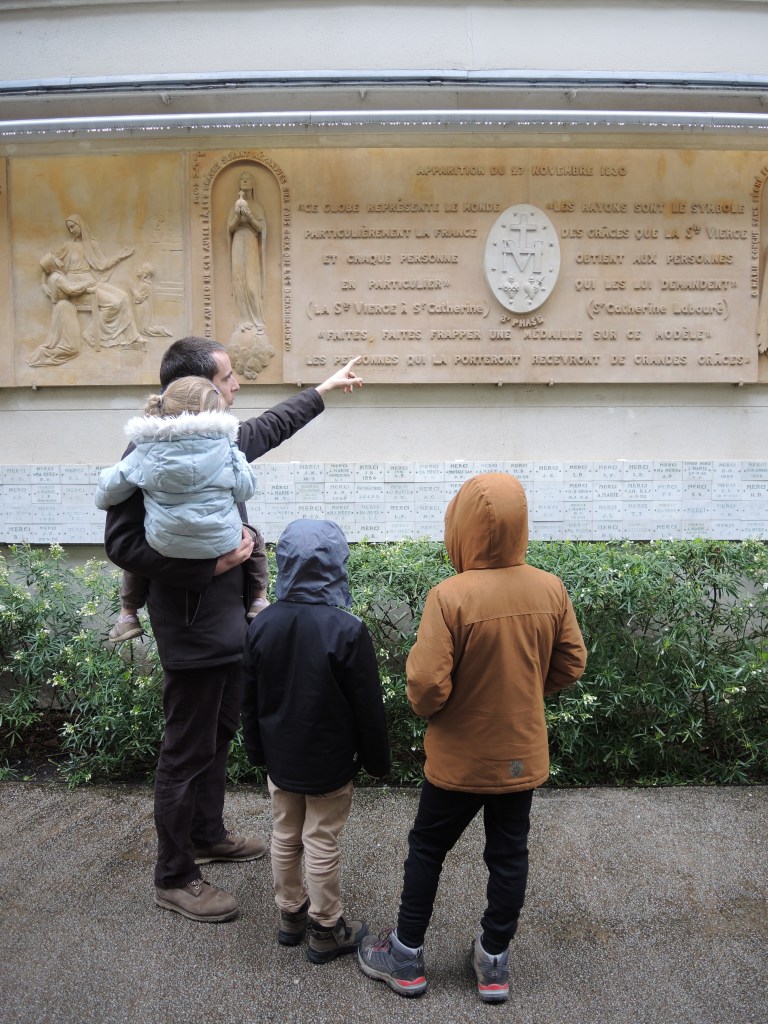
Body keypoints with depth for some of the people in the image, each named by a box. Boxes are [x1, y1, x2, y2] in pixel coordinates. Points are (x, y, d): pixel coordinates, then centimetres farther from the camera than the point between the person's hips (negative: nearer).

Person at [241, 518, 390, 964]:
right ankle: (326, 930, 25)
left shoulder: (263, 624, -7)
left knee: (285, 837, 19)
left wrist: (257, 749, 16)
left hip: (280, 758, 5)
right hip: (329, 762, -5)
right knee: (322, 845, 9)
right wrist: (376, 759, -1)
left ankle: (292, 914, 36)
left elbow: (251, 699, 3)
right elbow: (368, 706, -15)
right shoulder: (347, 631, -24)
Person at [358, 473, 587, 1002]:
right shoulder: (551, 590, -11)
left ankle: (407, 958, 34)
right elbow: (571, 665, 0)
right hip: (523, 755, 4)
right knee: (509, 855, 20)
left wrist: (426, 708, -3)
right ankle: (495, 962, 37)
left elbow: (427, 685, -25)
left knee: (427, 850, 18)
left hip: (460, 759, -3)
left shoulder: (450, 596, -26)